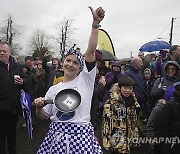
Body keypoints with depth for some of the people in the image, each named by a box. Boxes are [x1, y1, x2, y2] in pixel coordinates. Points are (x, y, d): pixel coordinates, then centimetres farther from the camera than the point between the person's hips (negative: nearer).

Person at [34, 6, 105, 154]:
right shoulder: (53, 89, 7)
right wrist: (39, 107, -10)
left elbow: (91, 51, -13)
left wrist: (96, 23, -21)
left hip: (81, 135, -2)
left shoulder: (85, 80, -2)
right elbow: (43, 116, 12)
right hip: (56, 135, 3)